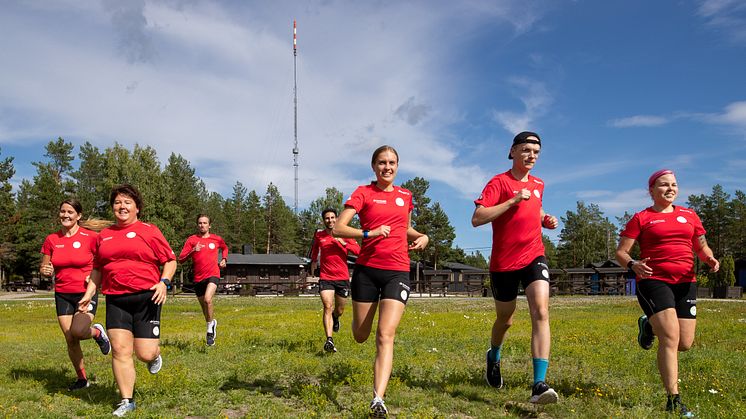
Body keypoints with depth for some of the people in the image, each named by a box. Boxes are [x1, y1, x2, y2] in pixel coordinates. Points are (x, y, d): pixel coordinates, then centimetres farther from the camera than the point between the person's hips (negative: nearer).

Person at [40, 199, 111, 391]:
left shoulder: (90, 237, -8)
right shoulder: (51, 240, 3)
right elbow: (44, 268, 12)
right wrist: (45, 270, -11)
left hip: (86, 293, -4)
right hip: (62, 295, 4)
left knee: (78, 331, -26)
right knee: (70, 340, 5)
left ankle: (98, 332, 10)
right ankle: (82, 378, 23)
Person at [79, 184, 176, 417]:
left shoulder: (149, 231, 0)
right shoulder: (104, 235, 14)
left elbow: (170, 261, 1)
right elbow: (98, 269, 23)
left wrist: (164, 282, -14)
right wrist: (89, 293, 13)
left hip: (145, 298, -4)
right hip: (115, 300, 4)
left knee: (145, 353, -3)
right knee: (120, 350, -1)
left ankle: (155, 354, 35)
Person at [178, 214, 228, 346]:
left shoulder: (217, 239, 6)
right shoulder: (192, 240, 1)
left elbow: (225, 248, 29)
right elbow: (181, 259, -5)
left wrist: (224, 259, 12)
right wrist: (193, 251, -20)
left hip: (213, 275, -2)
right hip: (198, 278, 2)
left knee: (207, 299, -26)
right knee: (204, 307, 13)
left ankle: (210, 328, -9)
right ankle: (212, 323, 41)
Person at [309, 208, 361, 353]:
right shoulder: (319, 235, 4)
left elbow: (358, 250, -10)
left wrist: (343, 243, -19)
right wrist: (313, 261, 20)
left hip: (343, 278, 1)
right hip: (325, 278, -1)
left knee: (339, 310, 15)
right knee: (328, 307, -18)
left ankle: (335, 319, 52)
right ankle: (329, 340, -24)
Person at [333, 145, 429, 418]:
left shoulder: (405, 196, 11)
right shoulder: (363, 192, 0)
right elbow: (338, 228, -8)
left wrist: (422, 236, 7)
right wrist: (369, 233, -21)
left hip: (397, 272, 1)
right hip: (367, 270, -1)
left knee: (385, 336, -14)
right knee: (360, 336, 12)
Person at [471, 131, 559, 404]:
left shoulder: (538, 185, 11)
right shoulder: (499, 182, -7)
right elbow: (476, 219, -19)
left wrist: (545, 219, 10)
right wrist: (514, 200, -22)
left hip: (534, 258, 3)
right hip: (503, 263, -3)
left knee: (540, 312, -19)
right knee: (505, 320, 13)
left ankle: (539, 384, -20)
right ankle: (493, 357, 46)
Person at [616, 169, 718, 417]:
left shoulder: (689, 215, 14)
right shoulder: (641, 218, 1)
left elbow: (701, 246, 20)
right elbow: (620, 252, -1)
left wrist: (710, 258, -3)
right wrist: (633, 265, -23)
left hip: (685, 283, 5)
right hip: (654, 281, -5)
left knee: (685, 344, 4)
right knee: (670, 339, -15)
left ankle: (650, 325, 35)